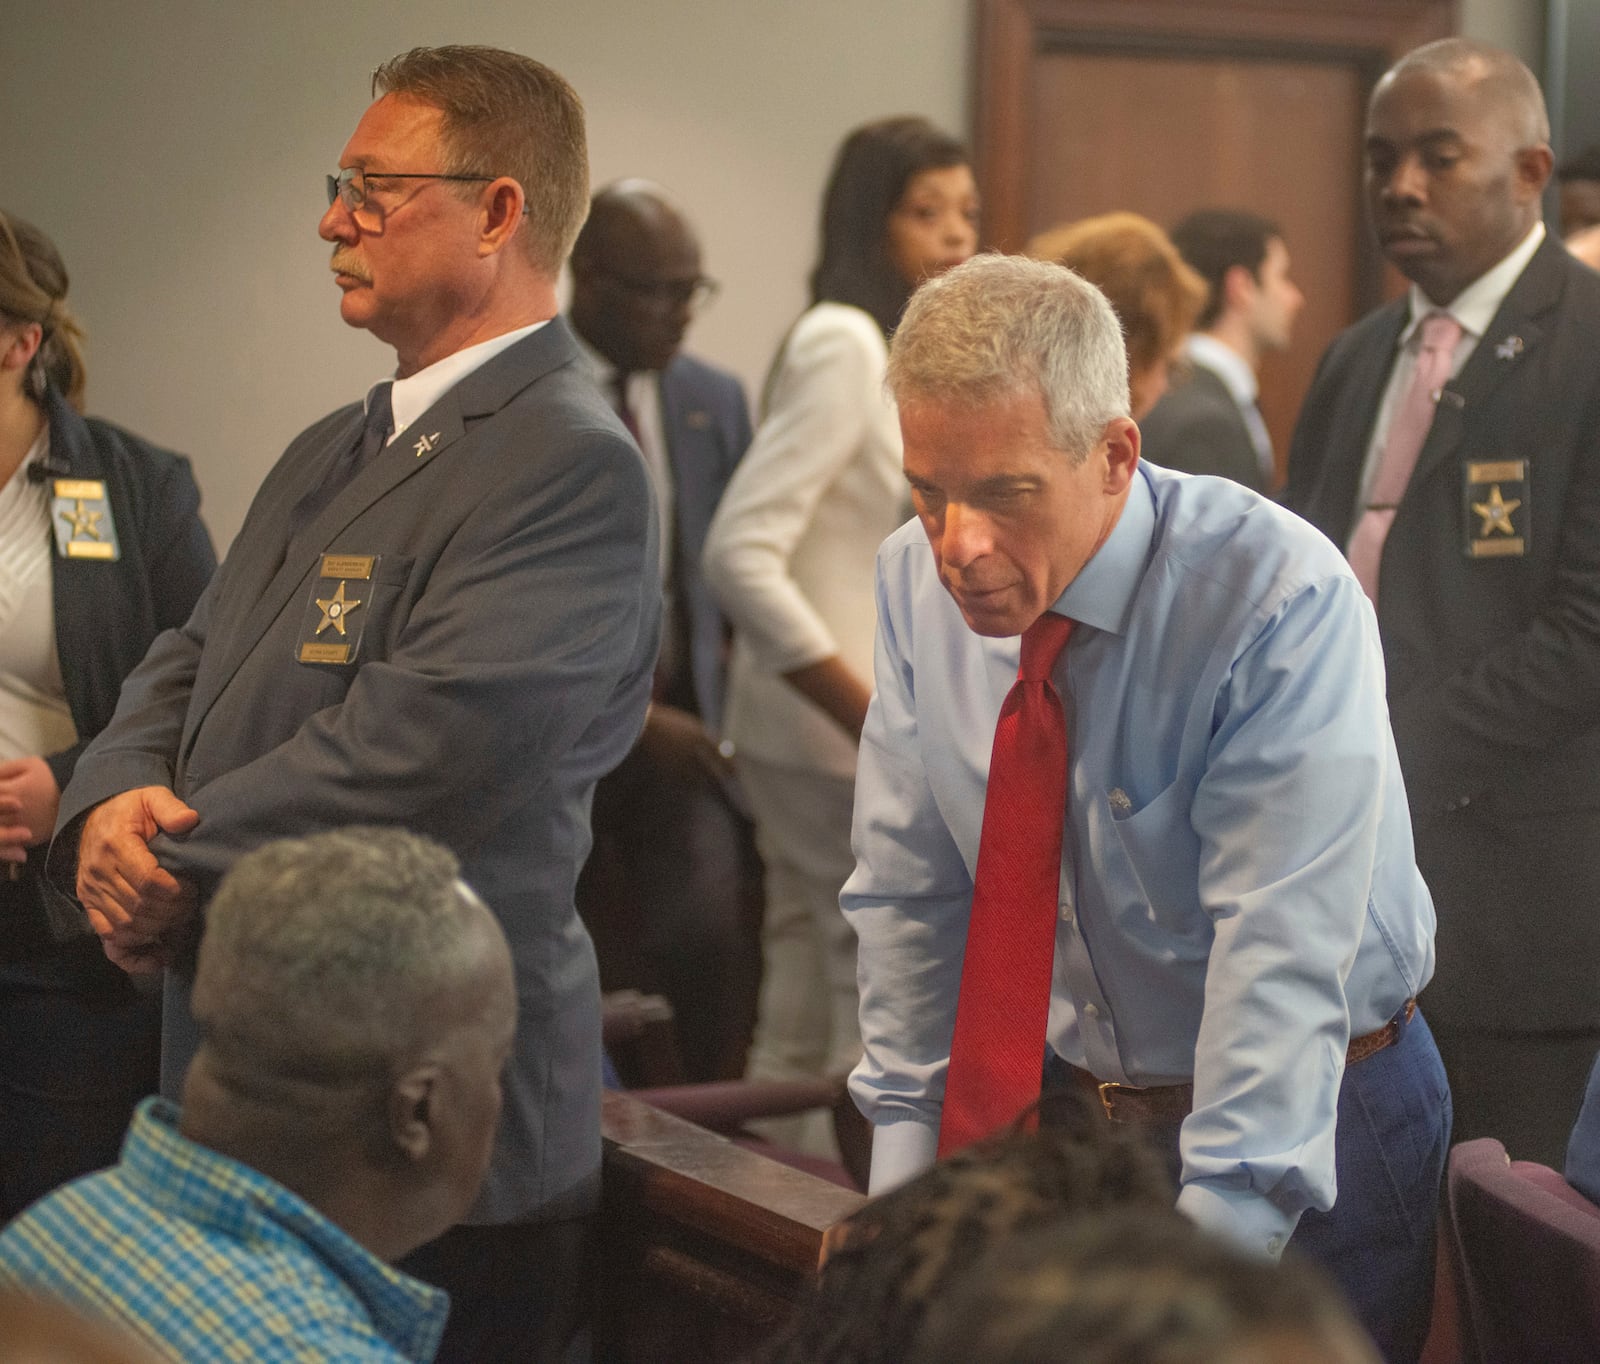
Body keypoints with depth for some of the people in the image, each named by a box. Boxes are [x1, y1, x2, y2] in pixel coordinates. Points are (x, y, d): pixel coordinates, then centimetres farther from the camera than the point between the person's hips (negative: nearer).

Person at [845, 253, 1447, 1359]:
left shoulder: (1286, 602, -25)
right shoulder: (917, 581, -8)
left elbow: (1283, 962, -30)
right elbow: (906, 893, -1)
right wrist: (903, 1172, -4)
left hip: (1308, 1124, -4)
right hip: (1059, 1098, 5)